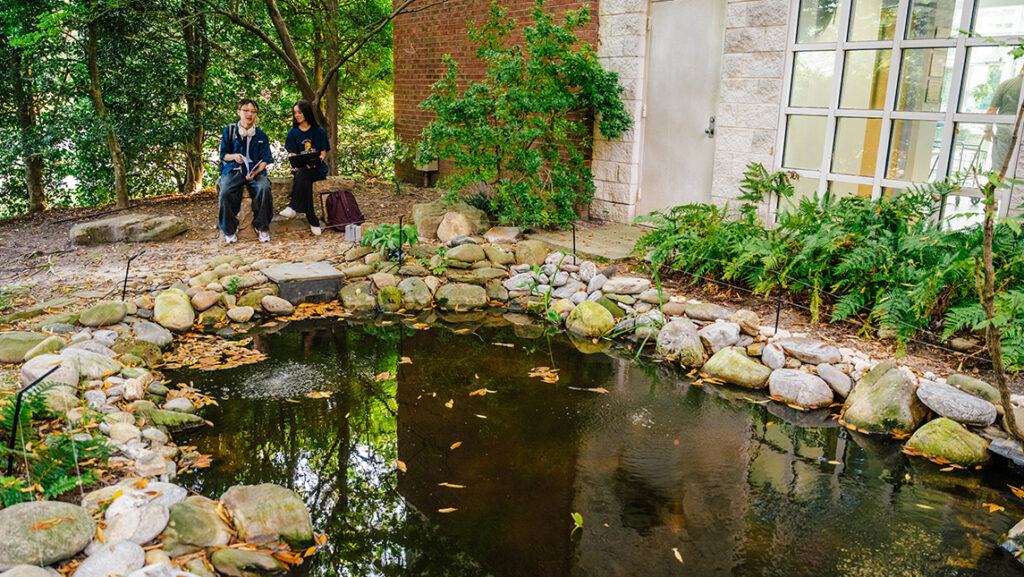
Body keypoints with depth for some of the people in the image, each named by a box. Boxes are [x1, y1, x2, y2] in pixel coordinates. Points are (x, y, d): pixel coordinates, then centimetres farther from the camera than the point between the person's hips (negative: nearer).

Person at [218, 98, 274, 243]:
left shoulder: (261, 135, 14)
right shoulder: (229, 131, 12)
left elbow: (265, 159, 8)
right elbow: (223, 154, 13)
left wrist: (256, 172, -12)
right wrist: (234, 156, -11)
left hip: (256, 171, 0)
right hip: (232, 171, 0)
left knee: (264, 189, -34)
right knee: (225, 193, -31)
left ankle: (262, 227, -19)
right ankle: (230, 230, -12)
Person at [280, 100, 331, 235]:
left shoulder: (319, 131, 7)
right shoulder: (293, 132, 12)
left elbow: (323, 152, 5)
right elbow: (292, 154, 7)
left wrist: (316, 161, -17)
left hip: (318, 169, -2)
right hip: (300, 168, 2)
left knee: (302, 174, -37)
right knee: (304, 182, -34)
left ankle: (293, 207, -37)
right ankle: (313, 222, -38)